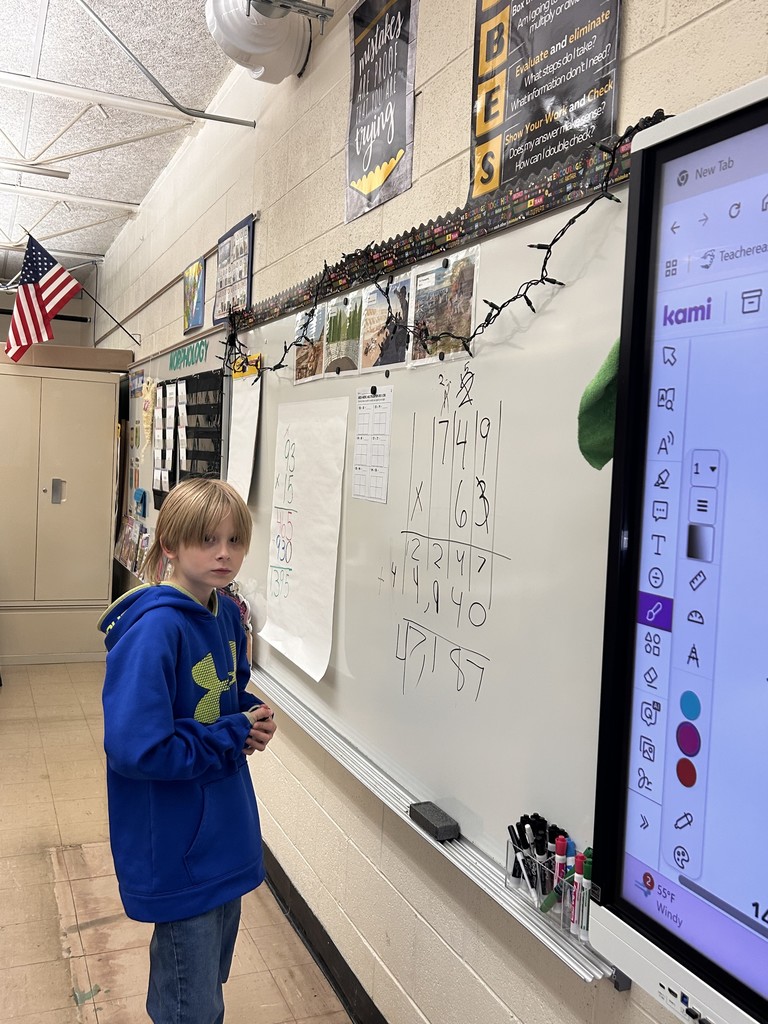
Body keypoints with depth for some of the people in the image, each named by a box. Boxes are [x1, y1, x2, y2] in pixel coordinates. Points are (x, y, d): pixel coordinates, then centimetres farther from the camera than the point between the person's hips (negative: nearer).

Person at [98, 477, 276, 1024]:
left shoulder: (227, 614, -1)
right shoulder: (154, 630, -27)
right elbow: (135, 749, -31)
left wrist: (254, 716, -5)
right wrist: (233, 736, -21)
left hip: (224, 830, 8)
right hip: (178, 850, -8)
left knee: (213, 970, 27)